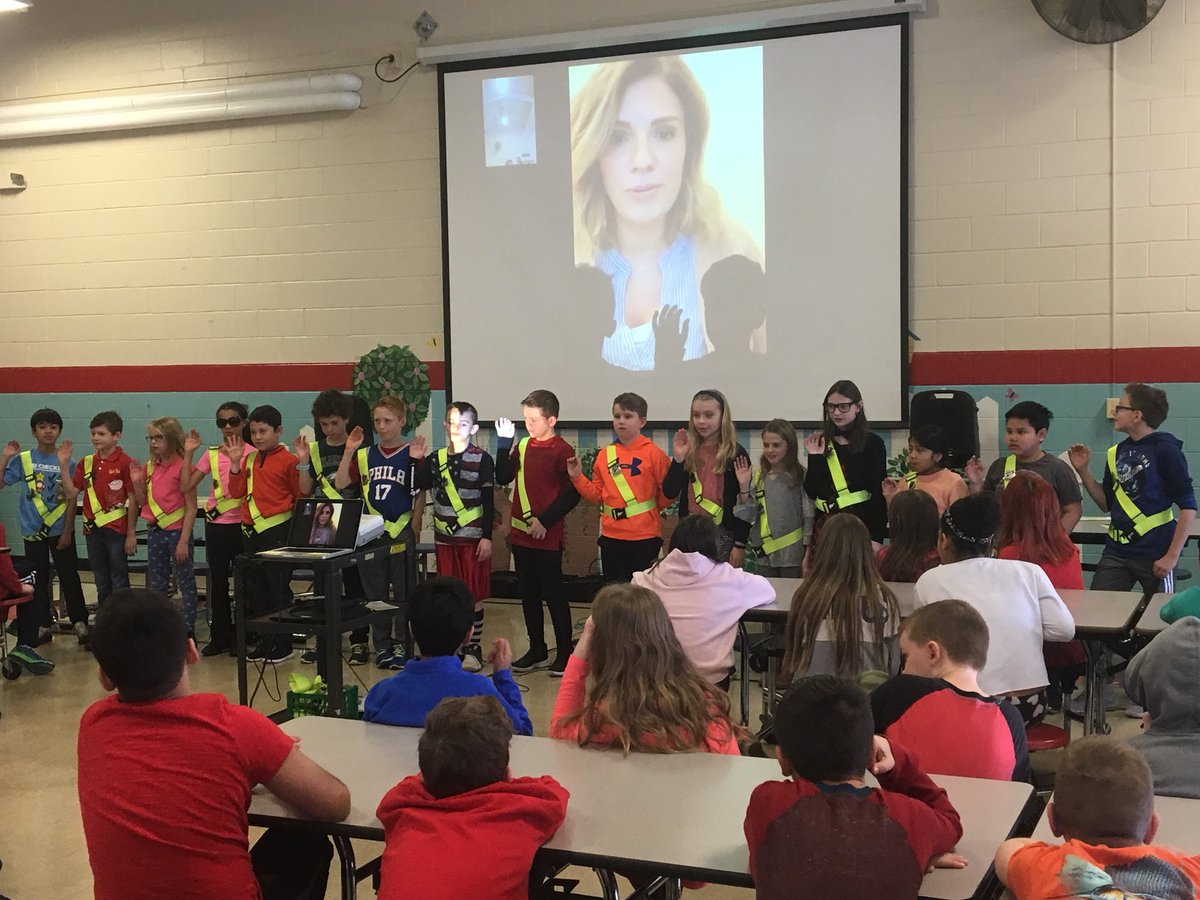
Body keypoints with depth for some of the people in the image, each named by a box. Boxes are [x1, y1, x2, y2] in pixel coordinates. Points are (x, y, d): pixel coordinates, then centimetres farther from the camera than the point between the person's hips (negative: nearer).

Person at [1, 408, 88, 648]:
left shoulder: (66, 462, -4)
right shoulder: (22, 459, -2)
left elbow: (71, 500, -2)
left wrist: (67, 532, -5)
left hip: (61, 529, -1)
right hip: (33, 529, 1)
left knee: (69, 577, 2)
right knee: (37, 580, 9)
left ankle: (80, 622, 10)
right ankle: (40, 625, 19)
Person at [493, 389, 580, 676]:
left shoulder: (562, 450, -11)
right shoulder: (522, 446, 8)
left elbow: (572, 493, -13)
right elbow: (503, 478, 3)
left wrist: (545, 521, -16)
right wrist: (504, 443, -5)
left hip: (547, 536, -6)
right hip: (521, 533, 7)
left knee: (553, 594, 1)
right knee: (528, 594, 13)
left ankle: (564, 652, 11)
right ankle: (537, 651, 25)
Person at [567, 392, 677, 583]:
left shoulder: (653, 453, -6)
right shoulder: (605, 455, 7)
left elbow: (666, 495, -1)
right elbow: (597, 495, 10)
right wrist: (577, 477, 1)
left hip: (645, 538, -4)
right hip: (611, 538, 4)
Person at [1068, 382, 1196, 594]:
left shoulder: (1165, 450, -9)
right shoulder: (1116, 453, 9)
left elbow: (1188, 507, -11)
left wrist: (1172, 556, -15)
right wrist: (1083, 471, 6)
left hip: (1155, 556, -5)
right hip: (1116, 553, 5)